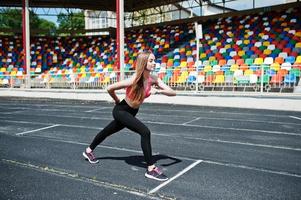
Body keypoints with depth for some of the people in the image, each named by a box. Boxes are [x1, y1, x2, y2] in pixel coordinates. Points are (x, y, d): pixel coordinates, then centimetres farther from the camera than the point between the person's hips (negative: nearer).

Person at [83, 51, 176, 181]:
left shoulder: (153, 79, -13)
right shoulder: (133, 80, -30)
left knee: (107, 132, 26)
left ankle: (89, 151, 50)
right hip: (121, 111, -7)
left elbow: (172, 92, -16)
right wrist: (117, 101, -3)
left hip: (132, 113, 7)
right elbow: (109, 88, -20)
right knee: (145, 132, -25)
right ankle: (151, 169, -16)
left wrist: (158, 91, -35)